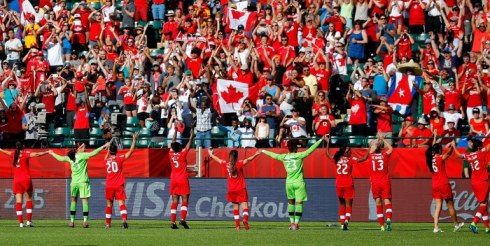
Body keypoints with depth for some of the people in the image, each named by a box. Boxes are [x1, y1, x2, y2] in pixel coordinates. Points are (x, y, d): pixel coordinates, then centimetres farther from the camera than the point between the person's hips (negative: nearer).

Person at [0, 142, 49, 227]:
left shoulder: (14, 154, 7)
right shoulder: (25, 154, -6)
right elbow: (36, 154, -21)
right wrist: (47, 152, -20)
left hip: (16, 180, 4)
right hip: (26, 179, -4)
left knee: (18, 202, 1)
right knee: (29, 200, 5)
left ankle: (21, 222, -4)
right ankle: (29, 221, -2)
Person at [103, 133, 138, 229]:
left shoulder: (107, 160, 4)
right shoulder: (120, 159, -5)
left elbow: (107, 155, 30)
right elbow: (131, 151, -4)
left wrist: (109, 146, 43)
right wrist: (134, 139, -1)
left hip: (109, 186, 2)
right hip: (119, 185, -2)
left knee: (109, 204, 13)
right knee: (121, 203, -9)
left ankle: (107, 223, 16)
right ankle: (124, 219, -30)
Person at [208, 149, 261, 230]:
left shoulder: (226, 165, 3)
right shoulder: (239, 164, -9)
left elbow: (218, 159, 19)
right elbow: (248, 160, -25)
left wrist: (211, 154, 35)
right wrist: (255, 155, -34)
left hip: (232, 190, 4)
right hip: (241, 189, -4)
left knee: (235, 207, 11)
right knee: (244, 205, -7)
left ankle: (237, 224, 5)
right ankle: (245, 219, -32)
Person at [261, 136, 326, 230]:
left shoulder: (284, 157, 3)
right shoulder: (299, 156, -8)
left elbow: (274, 155, 18)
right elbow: (310, 150, -9)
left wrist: (263, 151, 36)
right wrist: (321, 140, -5)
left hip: (289, 183, 4)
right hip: (299, 183, -4)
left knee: (290, 202, 17)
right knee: (299, 203, -2)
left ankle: (292, 222, 16)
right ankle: (296, 223, -8)